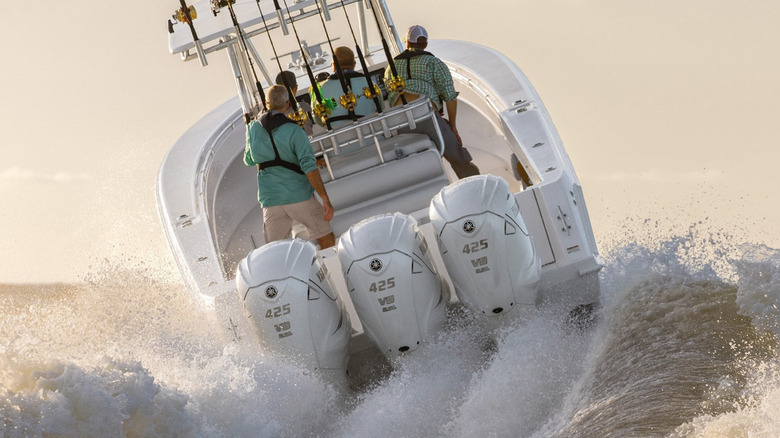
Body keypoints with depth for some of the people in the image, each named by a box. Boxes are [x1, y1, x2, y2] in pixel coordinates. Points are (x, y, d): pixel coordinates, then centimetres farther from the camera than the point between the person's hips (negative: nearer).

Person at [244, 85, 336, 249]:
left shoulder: (253, 128, 2)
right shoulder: (294, 131, -11)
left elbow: (249, 160, 17)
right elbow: (309, 167, -19)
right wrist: (325, 199, -18)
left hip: (271, 201, 3)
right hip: (300, 198, -3)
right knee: (327, 242, 14)